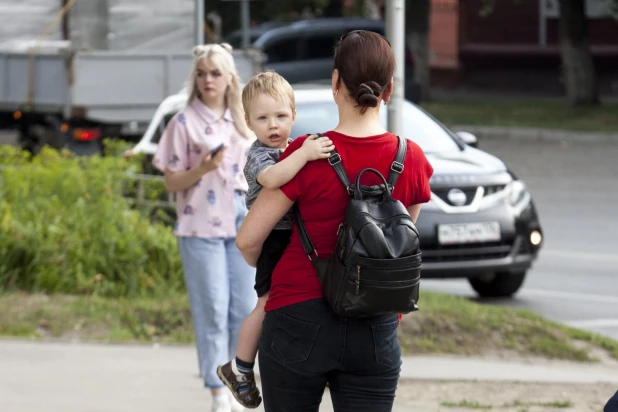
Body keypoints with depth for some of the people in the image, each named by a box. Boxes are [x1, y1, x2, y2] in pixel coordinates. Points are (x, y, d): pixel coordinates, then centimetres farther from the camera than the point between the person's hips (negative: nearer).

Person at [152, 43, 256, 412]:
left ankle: (225, 377, 22)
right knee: (213, 310, -5)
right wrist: (204, 168, -21)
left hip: (243, 226, 5)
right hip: (202, 226, -5)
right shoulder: (185, 123, -3)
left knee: (245, 309, 5)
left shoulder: (242, 123, 11)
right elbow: (172, 183, -5)